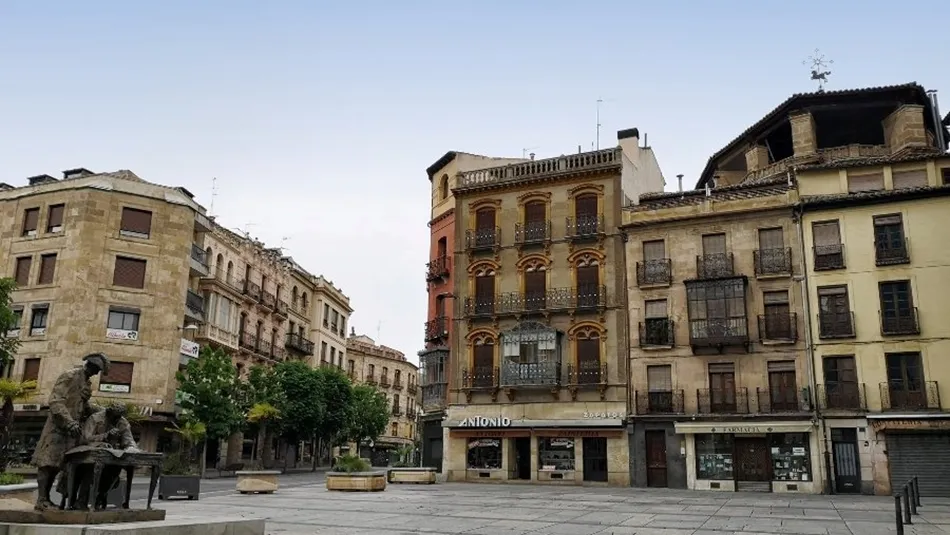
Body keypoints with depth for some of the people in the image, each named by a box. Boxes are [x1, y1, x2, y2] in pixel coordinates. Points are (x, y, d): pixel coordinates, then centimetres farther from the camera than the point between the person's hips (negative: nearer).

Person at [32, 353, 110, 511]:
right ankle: (41, 500, -9)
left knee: (56, 463, 9)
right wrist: (69, 422, -28)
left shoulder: (87, 384, 17)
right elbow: (55, 401, -18)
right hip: (58, 427, -8)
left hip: (72, 429, 8)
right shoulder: (69, 376, -9)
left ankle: (46, 498, 13)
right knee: (48, 462, -8)